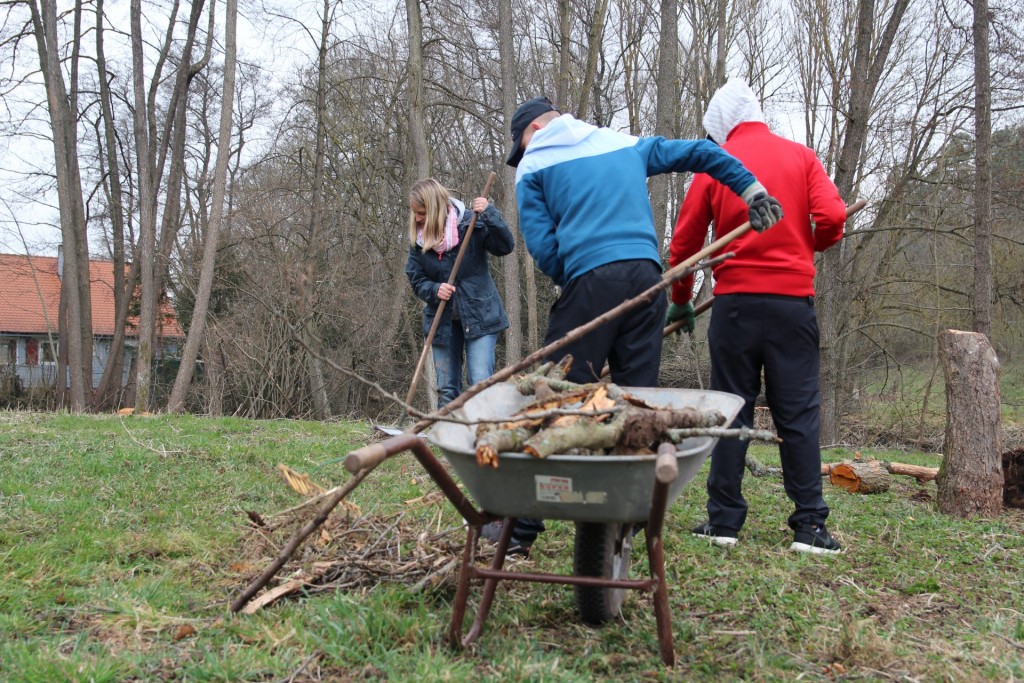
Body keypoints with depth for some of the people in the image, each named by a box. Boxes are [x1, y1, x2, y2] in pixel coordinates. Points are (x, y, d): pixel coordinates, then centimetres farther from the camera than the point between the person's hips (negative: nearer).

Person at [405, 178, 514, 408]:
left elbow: (506, 246, -19)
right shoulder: (417, 238, 0)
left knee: (481, 383, -13)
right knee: (446, 388, 9)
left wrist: (489, 214, -32)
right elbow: (416, 279, 4)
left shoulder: (471, 223, -11)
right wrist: (434, 290, -17)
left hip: (478, 314, -4)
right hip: (442, 320, 4)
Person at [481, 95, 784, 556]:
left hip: (589, 280, -5)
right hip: (647, 276, 5)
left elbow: (542, 247, 0)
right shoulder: (629, 145, 25)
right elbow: (701, 152, 26)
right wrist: (751, 189, 27)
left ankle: (522, 526, 0)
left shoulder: (533, 166, 10)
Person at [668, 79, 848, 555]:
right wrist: (811, 244, 15)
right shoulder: (800, 157, 6)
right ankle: (809, 525, 3)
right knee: (798, 413, 4)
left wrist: (680, 301, 20)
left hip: (735, 301, 0)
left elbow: (684, 241, 7)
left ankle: (724, 520, 10)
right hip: (793, 299, 0)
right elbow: (833, 218, -8)